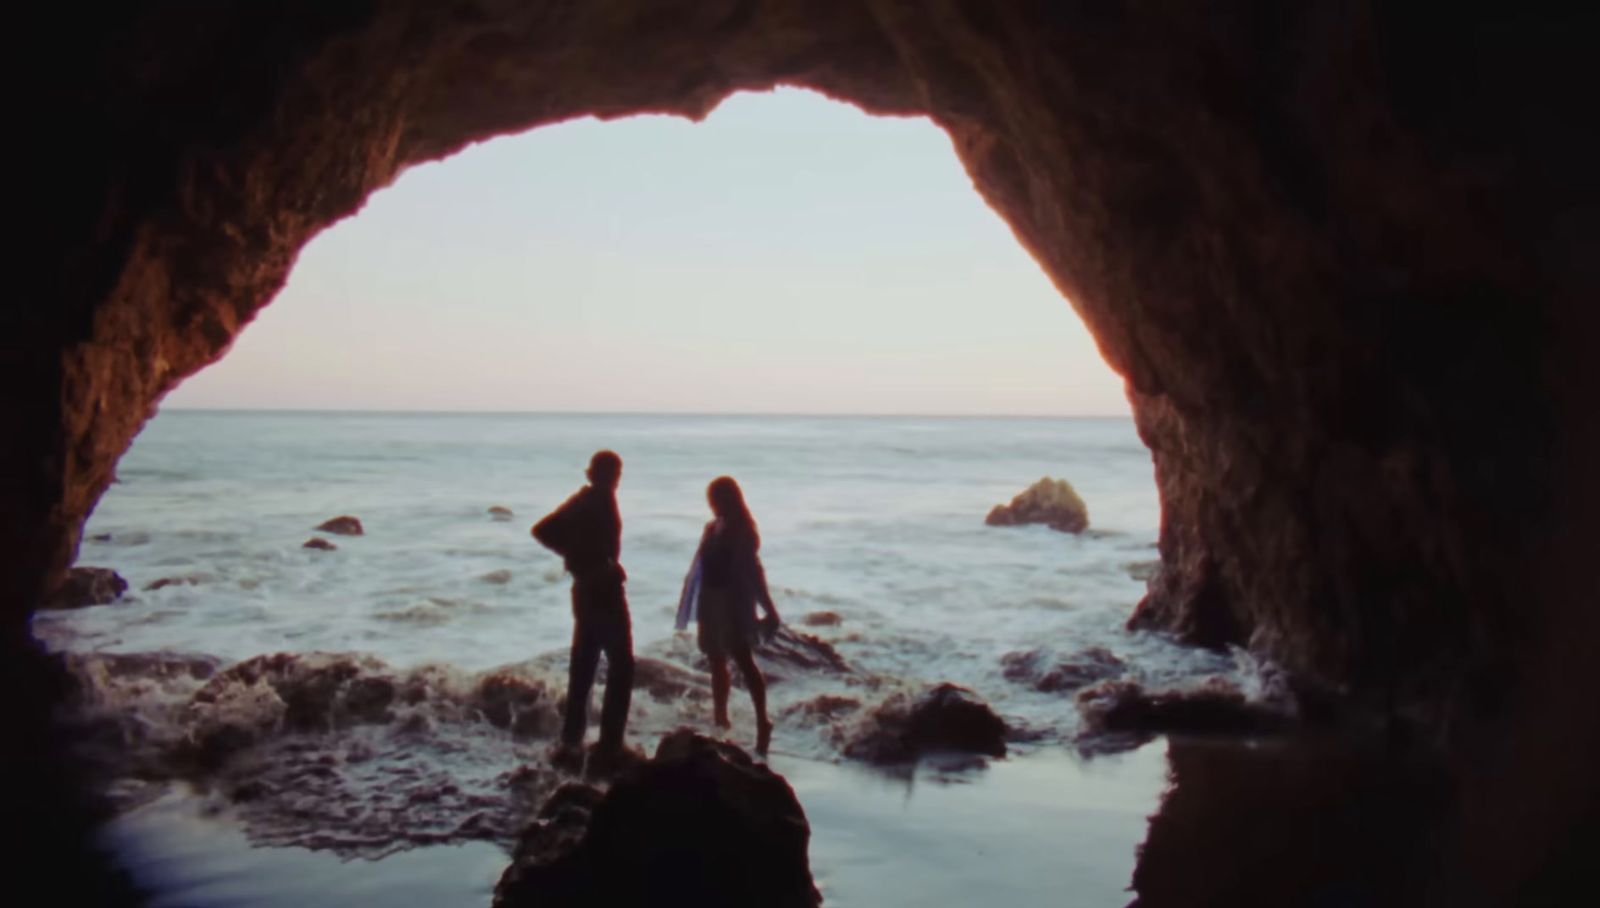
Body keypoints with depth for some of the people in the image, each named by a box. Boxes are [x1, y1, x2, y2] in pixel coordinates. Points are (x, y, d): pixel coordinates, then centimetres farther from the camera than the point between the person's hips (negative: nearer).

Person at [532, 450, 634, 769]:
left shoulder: (581, 501, 10)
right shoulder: (602, 501, -14)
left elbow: (543, 531, 9)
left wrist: (575, 557, 9)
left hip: (584, 589, 8)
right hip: (604, 590, -8)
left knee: (583, 666, 12)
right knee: (620, 665, -1)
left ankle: (571, 741, 14)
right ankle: (610, 743, -2)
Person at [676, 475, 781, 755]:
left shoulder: (741, 531, -10)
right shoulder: (713, 528, 9)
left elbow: (753, 570, -13)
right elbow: (704, 567, 11)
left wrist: (769, 611, -16)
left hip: (733, 602, -7)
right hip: (712, 601, 8)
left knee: (744, 661, -10)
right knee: (717, 662, 15)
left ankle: (762, 721, -9)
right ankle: (720, 719, 26)